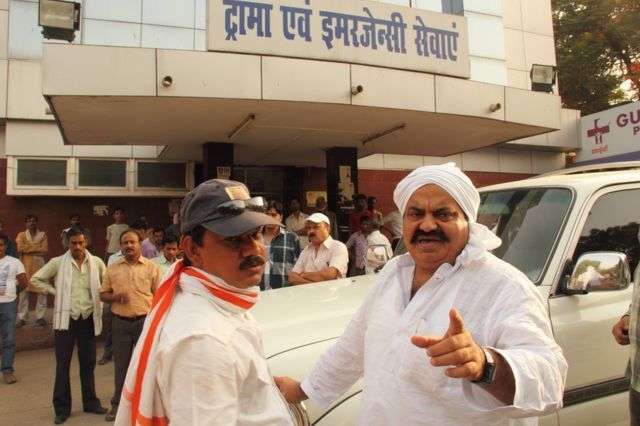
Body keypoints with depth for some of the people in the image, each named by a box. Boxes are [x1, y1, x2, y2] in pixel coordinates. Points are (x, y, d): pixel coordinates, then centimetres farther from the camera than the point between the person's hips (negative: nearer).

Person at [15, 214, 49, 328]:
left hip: (39, 265, 0)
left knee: (42, 291, -1)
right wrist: (37, 247, -10)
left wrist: (28, 248, -8)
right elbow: (20, 248, -10)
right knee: (23, 291, -1)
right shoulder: (21, 235, 8)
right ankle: (22, 318, 7)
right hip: (25, 266, 0)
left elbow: (45, 250, -6)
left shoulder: (42, 235, 7)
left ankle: (40, 317, 7)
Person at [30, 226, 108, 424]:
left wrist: (99, 300, 4)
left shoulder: (97, 262, -1)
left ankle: (90, 402, 24)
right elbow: (36, 279, 5)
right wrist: (55, 292, -3)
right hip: (66, 318, -1)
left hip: (89, 318, 2)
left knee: (88, 362, 11)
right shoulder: (58, 262, -4)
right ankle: (62, 408, 15)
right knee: (62, 364, 4)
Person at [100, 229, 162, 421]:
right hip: (120, 322, 2)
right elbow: (103, 295, 9)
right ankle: (118, 403, 25)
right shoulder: (113, 268, 6)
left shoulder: (151, 267, -2)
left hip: (145, 320, -2)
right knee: (121, 364, 12)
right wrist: (115, 296, -13)